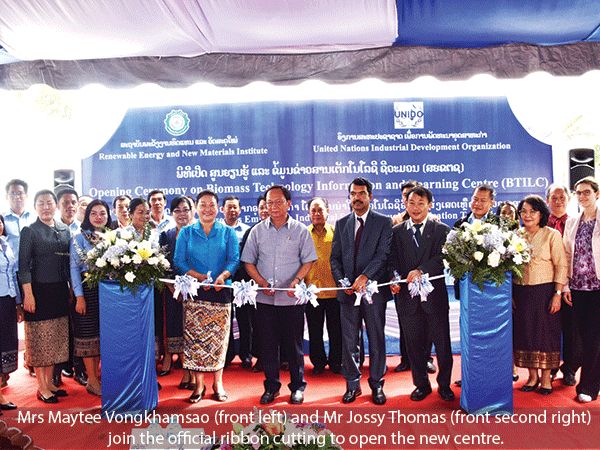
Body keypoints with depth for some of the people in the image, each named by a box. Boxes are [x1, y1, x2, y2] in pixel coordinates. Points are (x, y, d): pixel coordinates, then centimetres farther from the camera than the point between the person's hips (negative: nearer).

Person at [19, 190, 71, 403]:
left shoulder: (65, 230, 8)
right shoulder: (29, 231, -5)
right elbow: (24, 265, -9)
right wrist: (28, 294, -15)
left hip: (60, 291, 5)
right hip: (39, 290, -5)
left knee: (56, 338, 12)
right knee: (39, 339, 3)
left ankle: (50, 382, 24)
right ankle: (42, 387, 13)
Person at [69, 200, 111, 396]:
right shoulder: (79, 238, -2)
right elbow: (74, 268, -6)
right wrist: (79, 297, -12)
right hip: (88, 289, -4)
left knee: (102, 333, 9)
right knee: (88, 332, 1)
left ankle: (96, 375, 21)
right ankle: (92, 381, 9)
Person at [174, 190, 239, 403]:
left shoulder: (228, 233, 9)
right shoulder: (186, 232, 9)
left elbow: (234, 260, 0)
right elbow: (179, 261, 1)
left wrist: (222, 276, -19)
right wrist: (200, 277, -14)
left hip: (221, 291, 0)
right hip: (194, 291, 0)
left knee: (219, 336, 2)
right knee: (194, 337, -1)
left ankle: (218, 382, 15)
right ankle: (198, 384, 10)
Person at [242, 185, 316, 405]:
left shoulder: (300, 230, 3)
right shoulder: (257, 230, 7)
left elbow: (308, 261, 1)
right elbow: (248, 262, 6)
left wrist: (296, 280, -16)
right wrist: (263, 283, -8)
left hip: (292, 299, -2)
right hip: (265, 298, 2)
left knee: (293, 344, 6)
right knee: (267, 344, 7)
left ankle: (297, 386, 20)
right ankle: (271, 386, 21)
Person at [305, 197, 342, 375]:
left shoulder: (336, 232, 3)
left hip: (334, 290, -1)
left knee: (335, 330, 8)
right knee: (314, 331, 11)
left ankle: (336, 362, 24)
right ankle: (318, 362, 26)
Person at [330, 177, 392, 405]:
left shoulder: (383, 222, 2)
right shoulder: (341, 223, 12)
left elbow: (383, 254, -9)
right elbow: (335, 257, 10)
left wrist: (364, 277, -21)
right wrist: (342, 282, -5)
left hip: (374, 289, -3)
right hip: (347, 291, 3)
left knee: (376, 339, 6)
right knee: (349, 340, 6)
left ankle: (377, 384, 18)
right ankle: (352, 384, 19)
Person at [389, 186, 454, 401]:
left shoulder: (441, 230, 3)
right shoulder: (396, 231, 9)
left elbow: (442, 257, -10)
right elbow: (392, 261, 4)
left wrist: (420, 270, -24)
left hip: (435, 295, -1)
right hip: (407, 295, 2)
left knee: (442, 342, 6)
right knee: (414, 344, 10)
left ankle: (444, 384, 24)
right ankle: (421, 384, 25)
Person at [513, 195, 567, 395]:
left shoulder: (552, 235, -4)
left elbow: (561, 266, -7)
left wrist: (557, 294, -14)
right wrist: (511, 294, 2)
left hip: (544, 292, -4)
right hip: (520, 293, 4)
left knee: (545, 332, 4)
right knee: (525, 332, 8)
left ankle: (546, 378, 17)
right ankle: (532, 376, 22)